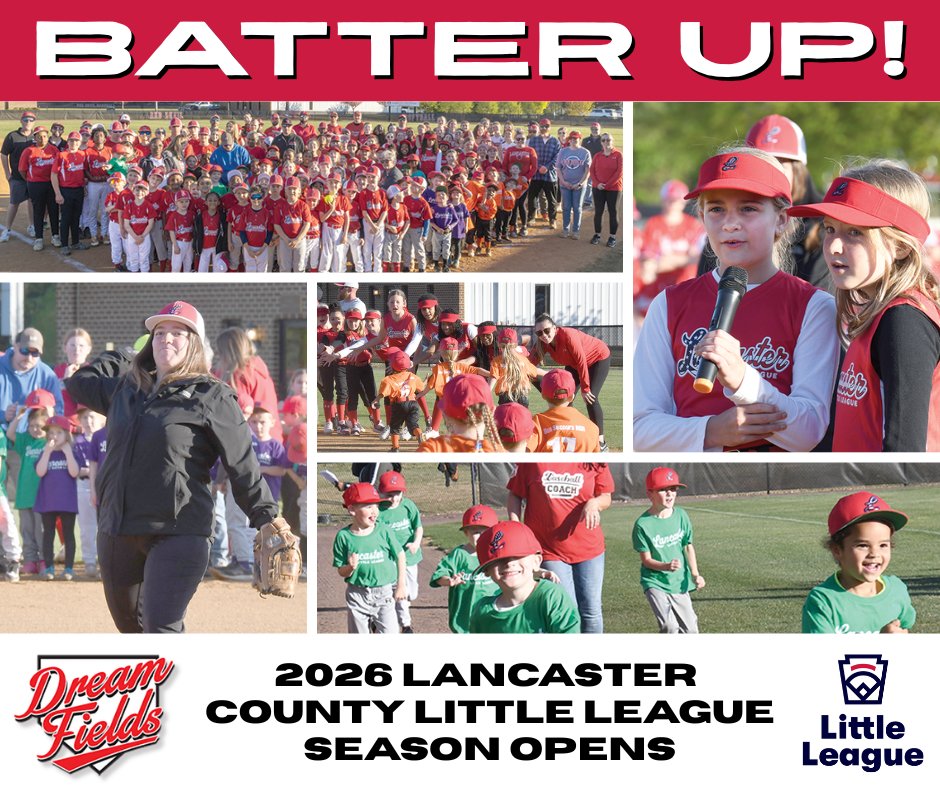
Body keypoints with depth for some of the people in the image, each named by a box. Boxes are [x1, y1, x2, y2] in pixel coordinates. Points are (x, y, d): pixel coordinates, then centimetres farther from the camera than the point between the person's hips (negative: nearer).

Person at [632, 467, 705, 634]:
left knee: (691, 628, 6)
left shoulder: (680, 515, -3)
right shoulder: (643, 524, -15)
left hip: (679, 582, 4)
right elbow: (646, 559, -12)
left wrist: (695, 574, -2)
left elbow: (688, 546, 8)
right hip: (655, 582, -4)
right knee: (669, 626, -19)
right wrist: (666, 566, -30)